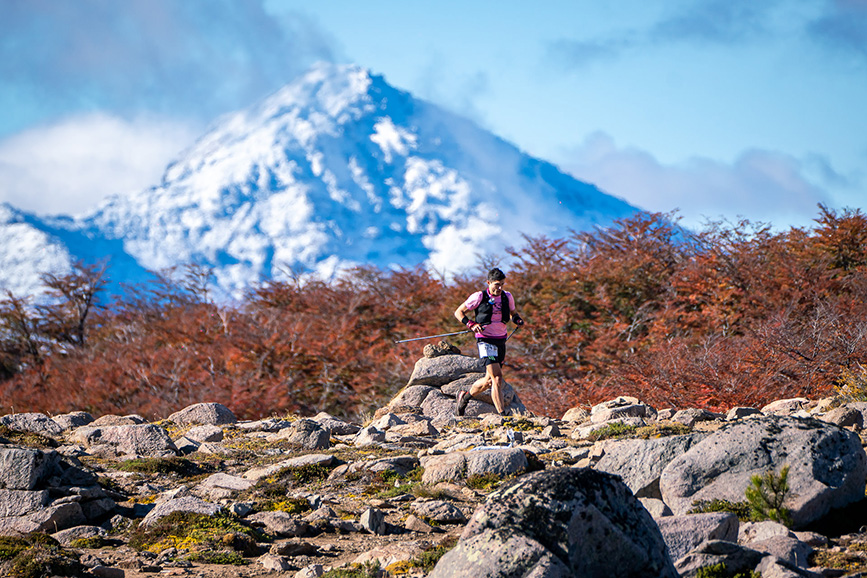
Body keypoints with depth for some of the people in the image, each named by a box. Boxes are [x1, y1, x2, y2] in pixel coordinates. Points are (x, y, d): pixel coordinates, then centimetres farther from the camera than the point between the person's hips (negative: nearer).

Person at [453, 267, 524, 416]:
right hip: (485, 340, -6)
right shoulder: (479, 297, -8)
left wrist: (518, 320, -1)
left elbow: (513, 313, 23)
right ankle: (502, 414, -23)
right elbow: (458, 312, 0)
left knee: (489, 380, 13)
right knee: (497, 377, -20)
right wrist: (471, 324, -17)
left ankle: (464, 397, 37)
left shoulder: (507, 297, 5)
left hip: (501, 341, 6)